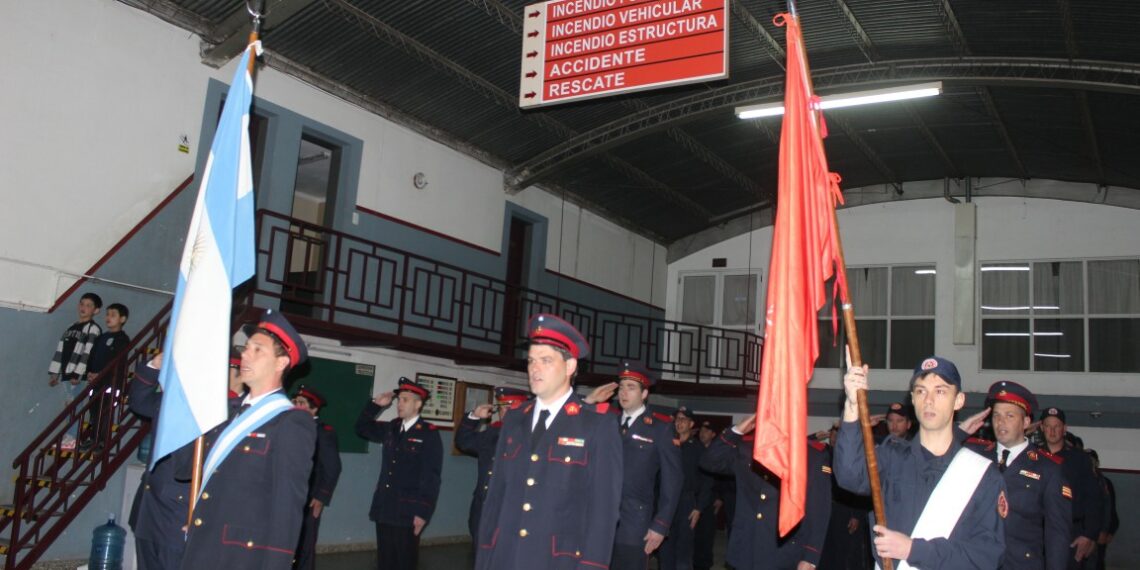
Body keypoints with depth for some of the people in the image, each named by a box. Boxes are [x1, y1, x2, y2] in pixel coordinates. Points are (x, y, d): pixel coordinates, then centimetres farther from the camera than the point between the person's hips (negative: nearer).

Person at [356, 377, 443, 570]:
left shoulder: (429, 434, -8)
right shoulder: (391, 428, 11)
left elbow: (432, 477, -11)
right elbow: (362, 428, 23)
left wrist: (423, 512, -16)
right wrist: (376, 405, 8)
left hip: (408, 512, -5)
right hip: (384, 509, 6)